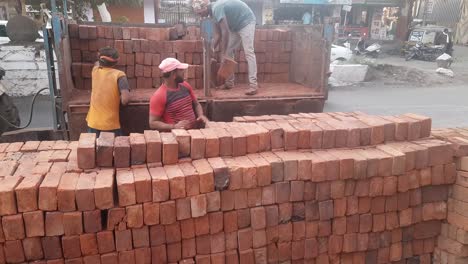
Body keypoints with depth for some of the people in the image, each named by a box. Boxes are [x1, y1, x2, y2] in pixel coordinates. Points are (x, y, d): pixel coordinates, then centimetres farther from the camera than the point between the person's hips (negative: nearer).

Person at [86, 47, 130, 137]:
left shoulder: (95, 70, 3)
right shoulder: (119, 75, -10)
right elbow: (126, 99, -23)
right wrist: (123, 102, -1)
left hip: (93, 124, 4)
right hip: (111, 125, -4)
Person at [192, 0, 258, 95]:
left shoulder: (217, 8, -26)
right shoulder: (214, 10, 4)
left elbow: (225, 32, -27)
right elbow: (219, 34, 10)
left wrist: (223, 53, -21)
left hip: (246, 22, -10)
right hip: (236, 26, 10)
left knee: (248, 52, -18)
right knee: (229, 52, 7)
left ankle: (253, 84, -23)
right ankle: (230, 82, 11)